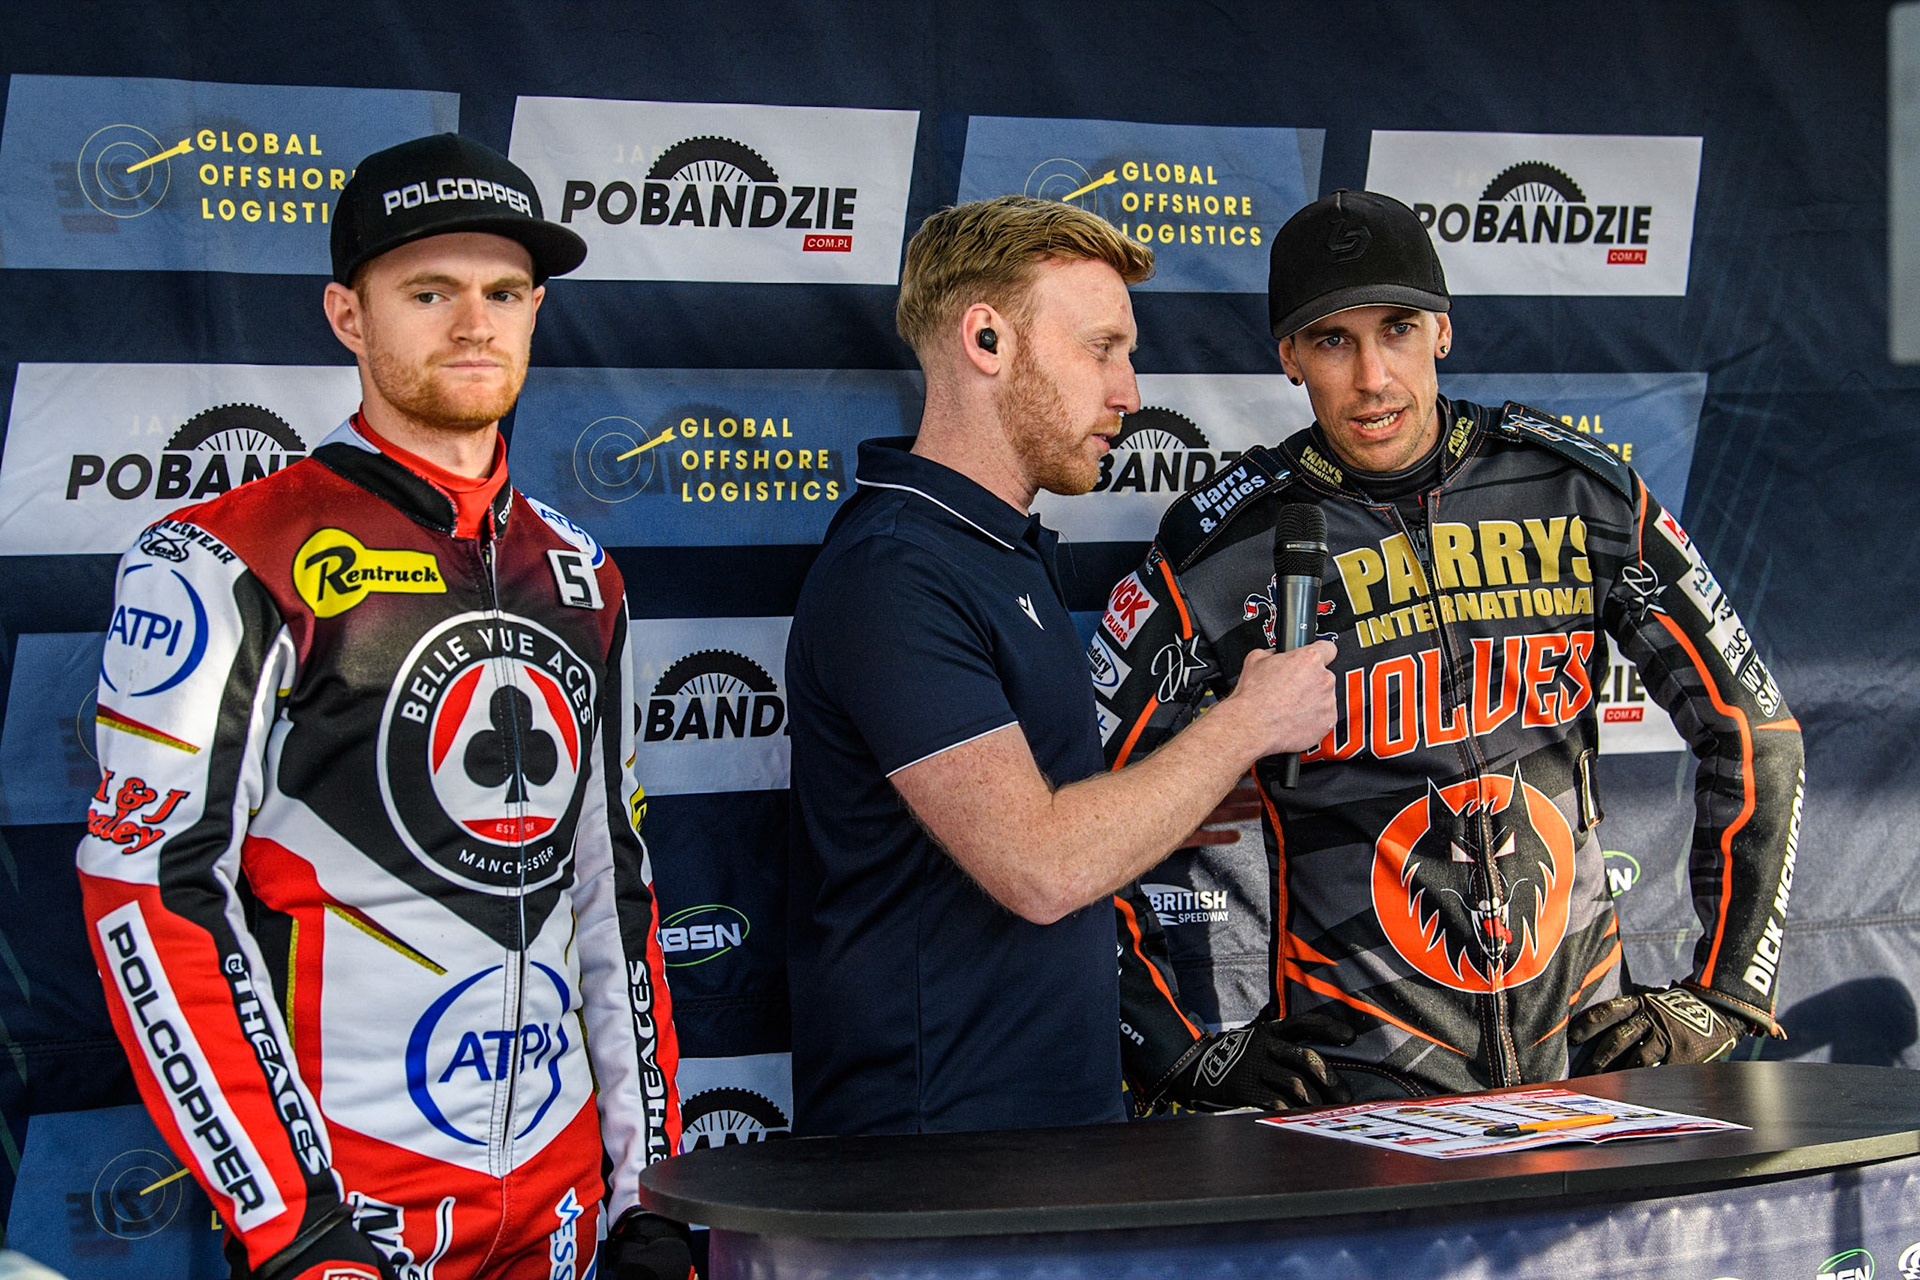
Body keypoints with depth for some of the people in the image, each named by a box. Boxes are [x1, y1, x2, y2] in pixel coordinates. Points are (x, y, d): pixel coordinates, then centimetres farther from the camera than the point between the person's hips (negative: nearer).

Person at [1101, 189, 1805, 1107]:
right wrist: (1180, 1059, -5)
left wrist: (1721, 998, 7)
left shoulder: (1576, 492, 2)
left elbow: (1754, 731, 10)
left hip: (1586, 1040, 3)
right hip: (1355, 1077, -2)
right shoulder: (1220, 552, -5)